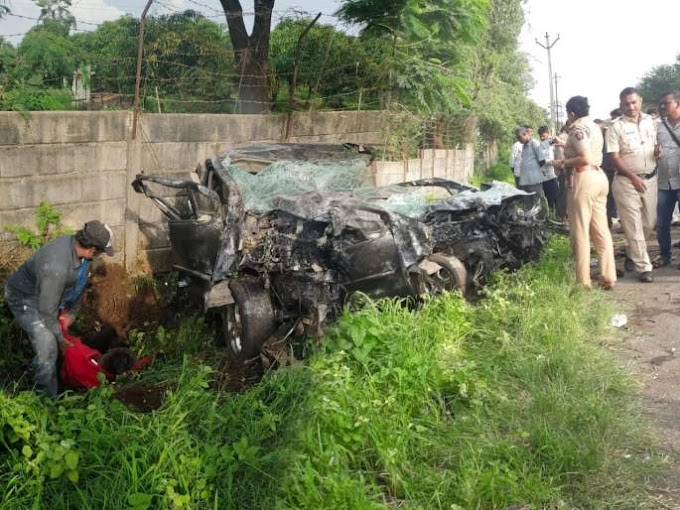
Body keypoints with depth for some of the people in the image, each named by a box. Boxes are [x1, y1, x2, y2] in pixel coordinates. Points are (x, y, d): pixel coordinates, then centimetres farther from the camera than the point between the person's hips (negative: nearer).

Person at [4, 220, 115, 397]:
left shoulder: (77, 246, -17)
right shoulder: (57, 267, -42)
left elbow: (80, 283, 2)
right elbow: (47, 310, -30)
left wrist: (72, 312, 4)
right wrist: (60, 338, -16)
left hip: (49, 295, 9)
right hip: (25, 298, -8)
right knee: (47, 344, -16)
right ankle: (48, 398, -1)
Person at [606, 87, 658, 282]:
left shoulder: (650, 121, 8)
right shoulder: (616, 127, -6)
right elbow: (614, 157, -9)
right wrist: (633, 177, -15)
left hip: (650, 178, 5)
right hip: (627, 181, -5)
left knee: (649, 222, 9)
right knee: (634, 226, -5)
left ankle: (631, 254, 31)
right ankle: (643, 267, -2)